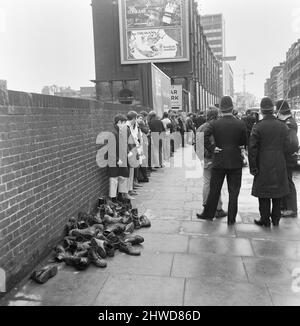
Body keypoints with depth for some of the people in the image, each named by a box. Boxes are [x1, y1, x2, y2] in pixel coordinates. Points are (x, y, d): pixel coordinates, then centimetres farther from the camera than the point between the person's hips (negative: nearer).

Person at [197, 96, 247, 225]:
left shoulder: (214, 124, -6)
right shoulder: (240, 124, -5)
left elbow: (204, 137, -18)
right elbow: (244, 142, 2)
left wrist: (211, 148, -9)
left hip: (219, 161, 0)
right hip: (235, 162, 0)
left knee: (214, 190, 12)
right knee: (233, 192, 8)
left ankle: (208, 214, 24)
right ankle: (231, 219, 14)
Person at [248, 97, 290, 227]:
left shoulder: (258, 127, -11)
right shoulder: (283, 126, 1)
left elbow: (252, 148, -13)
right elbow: (286, 146, 4)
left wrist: (253, 167, -7)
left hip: (263, 165, -4)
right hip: (279, 165, 4)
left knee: (264, 193, 6)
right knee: (277, 192, 14)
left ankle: (265, 220, 12)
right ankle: (276, 219, 24)